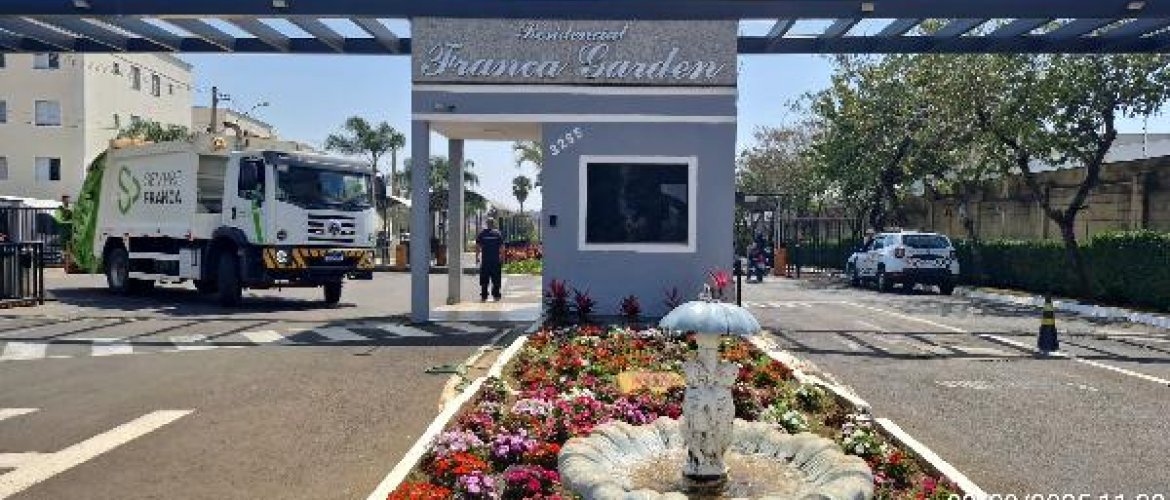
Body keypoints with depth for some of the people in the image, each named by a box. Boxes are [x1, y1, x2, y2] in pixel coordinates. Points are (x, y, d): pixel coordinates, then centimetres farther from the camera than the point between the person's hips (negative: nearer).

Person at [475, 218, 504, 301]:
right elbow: (502, 247, -2)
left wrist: (477, 257, 10)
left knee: (484, 280, 6)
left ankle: (484, 296, 5)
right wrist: (502, 259, 4)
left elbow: (477, 247, 2)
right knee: (496, 280, 7)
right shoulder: (498, 234, 0)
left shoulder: (482, 233, 3)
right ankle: (496, 295, 7)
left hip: (485, 260, 1)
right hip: (496, 260, -1)